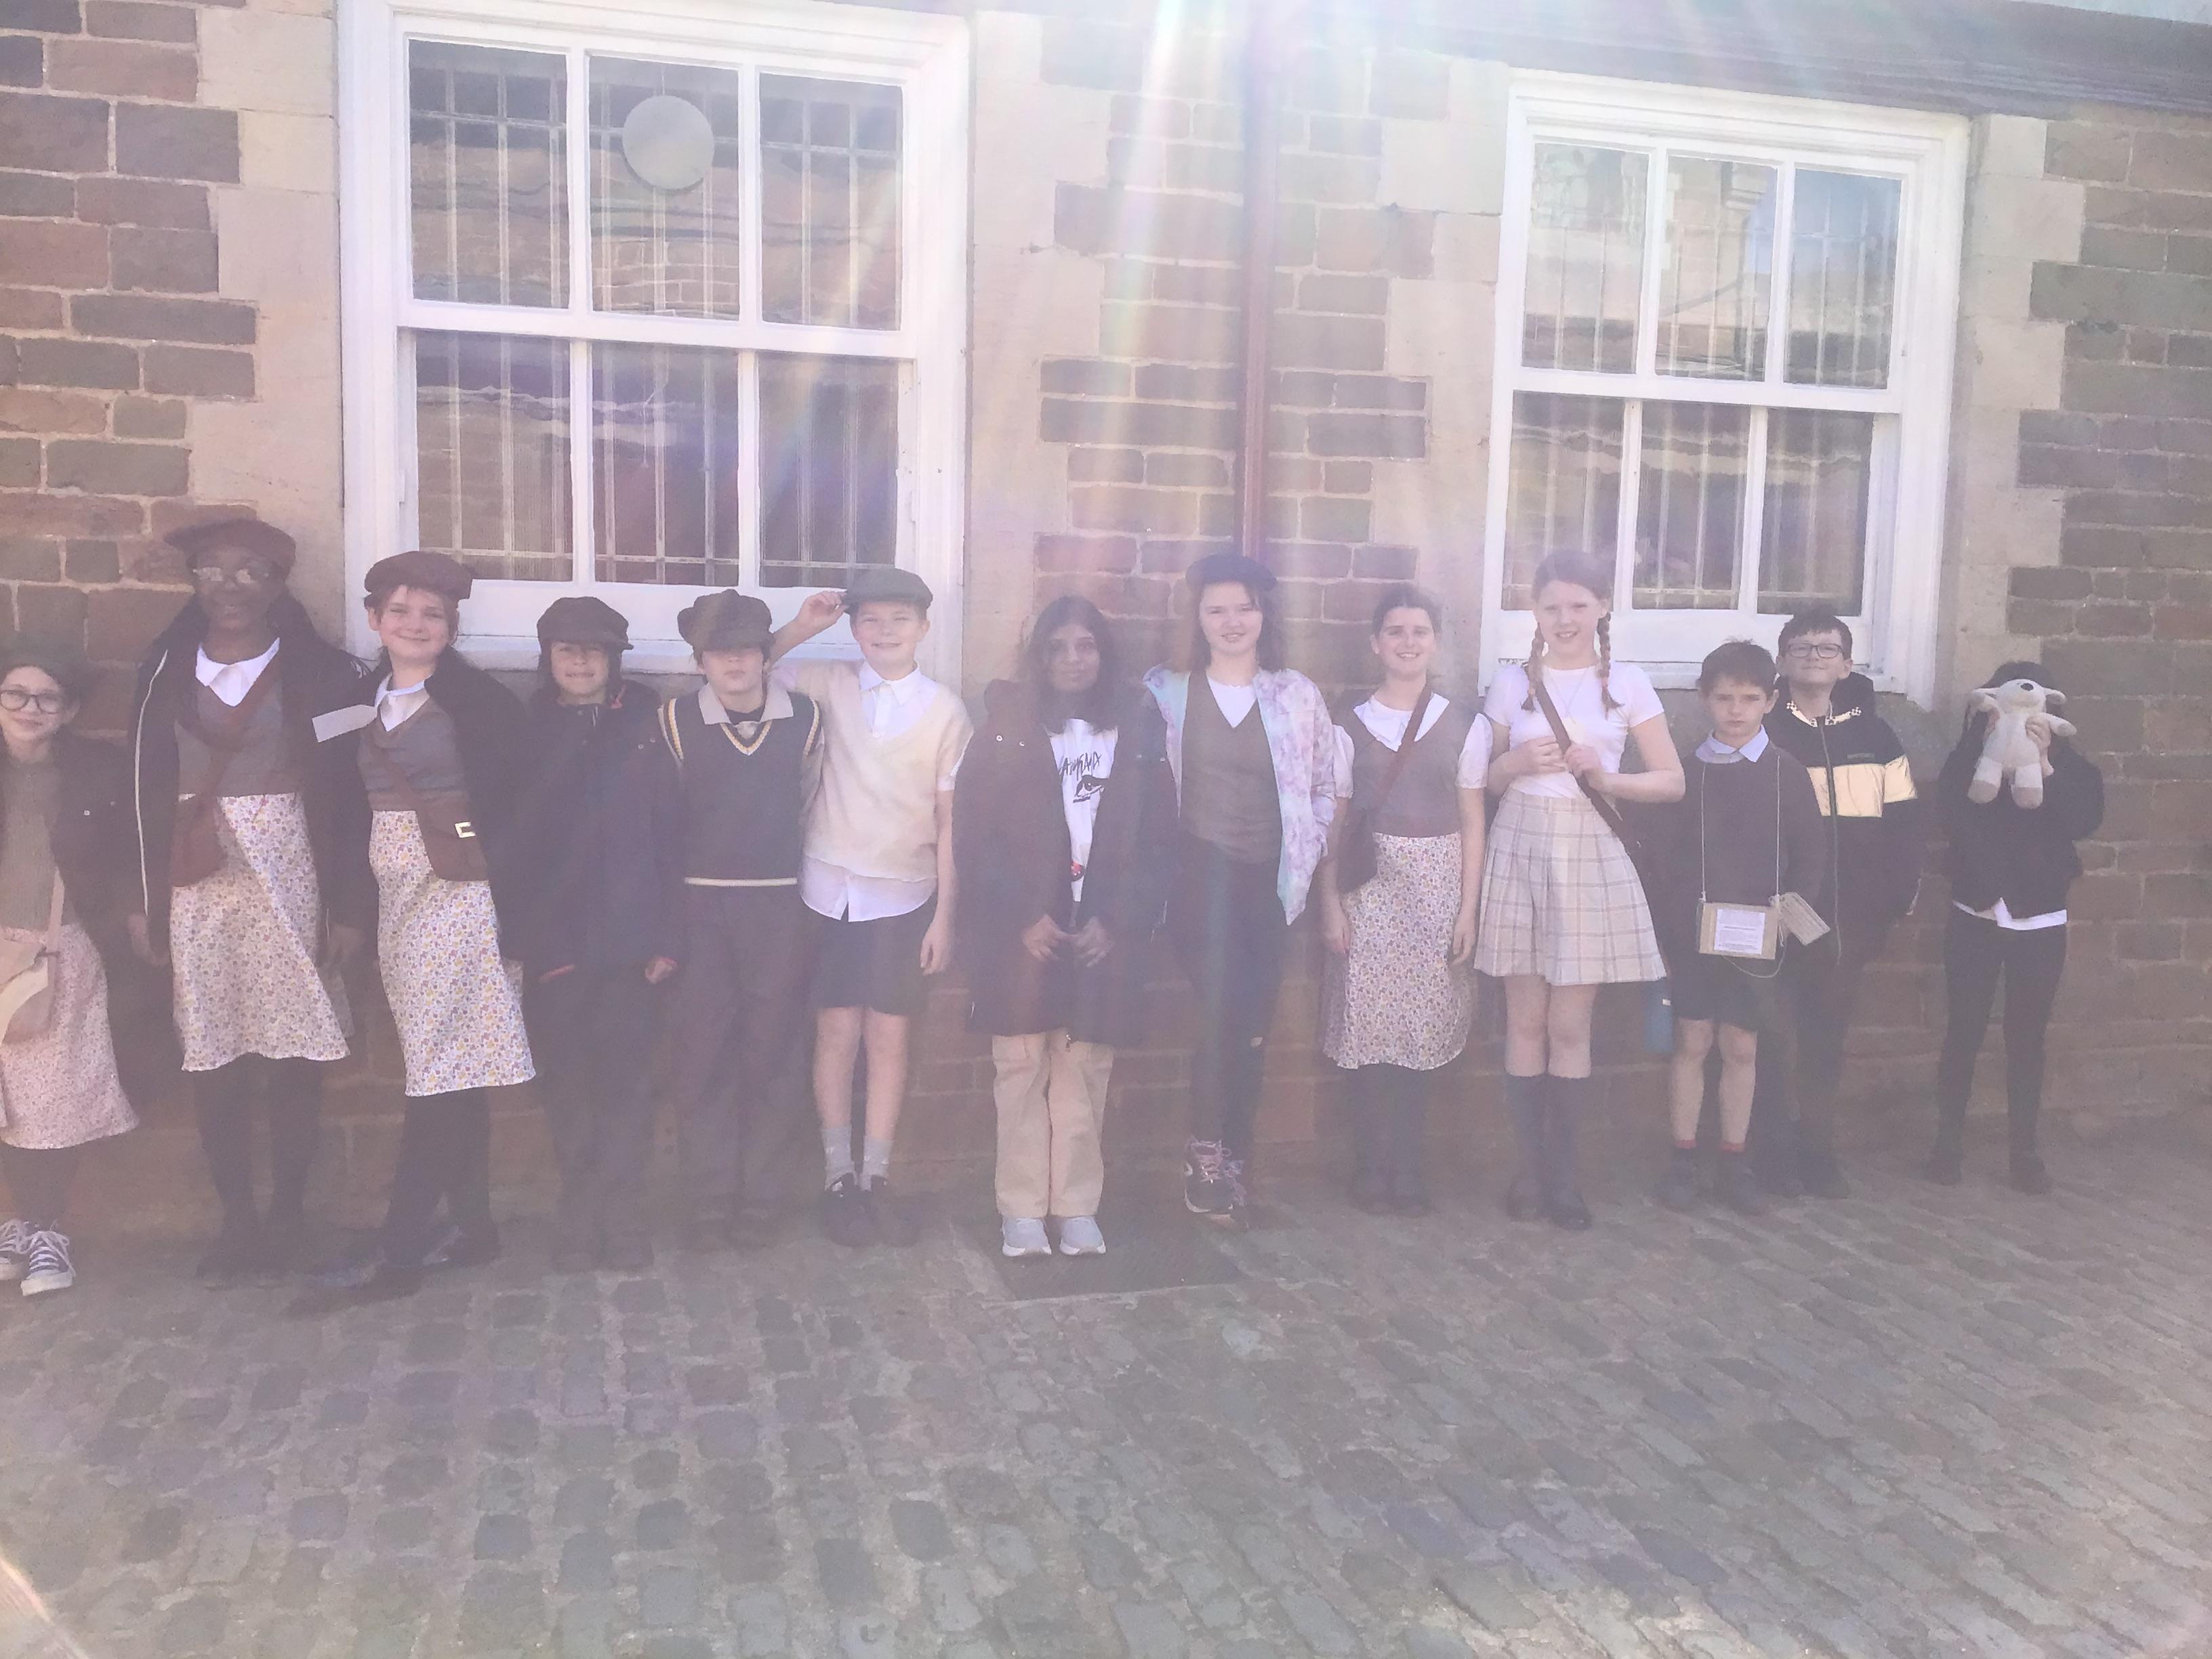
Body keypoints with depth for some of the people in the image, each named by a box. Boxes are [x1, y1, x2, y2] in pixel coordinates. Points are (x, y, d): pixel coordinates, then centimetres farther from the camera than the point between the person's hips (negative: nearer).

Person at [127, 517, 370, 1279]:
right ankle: (236, 1217, 14)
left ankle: (288, 1215, 12)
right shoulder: (166, 670, 9)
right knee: (211, 1057, 3)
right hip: (197, 886, 3)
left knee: (293, 1052, -1)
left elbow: (348, 793, -2)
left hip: (289, 878, -2)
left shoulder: (319, 670, 1)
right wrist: (143, 899, 2)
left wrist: (351, 903, -8)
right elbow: (144, 788, 8)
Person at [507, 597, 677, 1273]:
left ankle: (623, 1214, 10)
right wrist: (510, 931, 1)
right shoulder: (527, 729, 7)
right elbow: (505, 829, 6)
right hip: (550, 933, 2)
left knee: (626, 1077, -1)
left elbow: (668, 832, 0)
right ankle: (581, 1211, 18)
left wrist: (667, 933, -5)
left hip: (626, 932, -1)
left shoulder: (645, 725, 3)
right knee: (565, 1078, 5)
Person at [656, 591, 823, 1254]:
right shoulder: (677, 720, -2)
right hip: (698, 906, 0)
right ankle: (708, 1202, 12)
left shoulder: (804, 717, -1)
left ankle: (755, 1198, 15)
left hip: (780, 907, 1)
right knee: (699, 1057, 2)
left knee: (767, 1055, 4)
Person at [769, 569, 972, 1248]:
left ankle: (876, 1179, 16)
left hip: (905, 898, -1)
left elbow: (950, 820, -2)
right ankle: (838, 1179, 15)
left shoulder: (946, 710, -4)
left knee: (890, 1038, 5)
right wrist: (800, 628, -5)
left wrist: (945, 916, -2)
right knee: (837, 1034, 4)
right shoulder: (830, 686, 0)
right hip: (830, 891, 1)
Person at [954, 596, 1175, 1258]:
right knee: (1020, 1065, 3)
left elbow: (1157, 833, 4)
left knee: (1085, 1068, 5)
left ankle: (1077, 1205, 15)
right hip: (1020, 929, -1)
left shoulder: (1138, 728, 6)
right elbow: (972, 832, -4)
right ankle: (1022, 1209, 12)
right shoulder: (1007, 728, 1)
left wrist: (1116, 921, -6)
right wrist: (1023, 917, -11)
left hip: (1104, 932, 1)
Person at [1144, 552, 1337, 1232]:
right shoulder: (1164, 692, 4)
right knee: (1221, 1009, -22)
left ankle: (1231, 1167, 20)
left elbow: (1325, 788, 14)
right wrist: (1158, 863, -3)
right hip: (1201, 870, -2)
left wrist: (1308, 854, 5)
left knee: (1252, 1026, 7)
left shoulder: (1299, 695, 7)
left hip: (1269, 880, 3)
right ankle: (1206, 1155, -8)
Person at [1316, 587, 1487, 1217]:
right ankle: (1369, 1163, 11)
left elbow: (1472, 823, 5)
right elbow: (1334, 821, 3)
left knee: (1421, 1024, 1)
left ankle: (1407, 1164, 12)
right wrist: (1330, 901, -4)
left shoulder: (1467, 726, 4)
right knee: (1367, 1023, -1)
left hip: (1437, 887, 1)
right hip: (1369, 886, 0)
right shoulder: (1350, 725, 3)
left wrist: (1468, 908, 0)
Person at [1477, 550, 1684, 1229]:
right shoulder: (1512, 682, 6)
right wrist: (1518, 763, -11)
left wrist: (1606, 777, -12)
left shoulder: (1629, 683, 4)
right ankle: (1531, 1168, 13)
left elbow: (1672, 781, 4)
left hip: (1590, 854, -1)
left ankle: (1562, 1174, 12)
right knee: (1525, 1020, 3)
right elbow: (1482, 777, 9)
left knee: (1570, 1027, 1)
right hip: (1520, 847, 1)